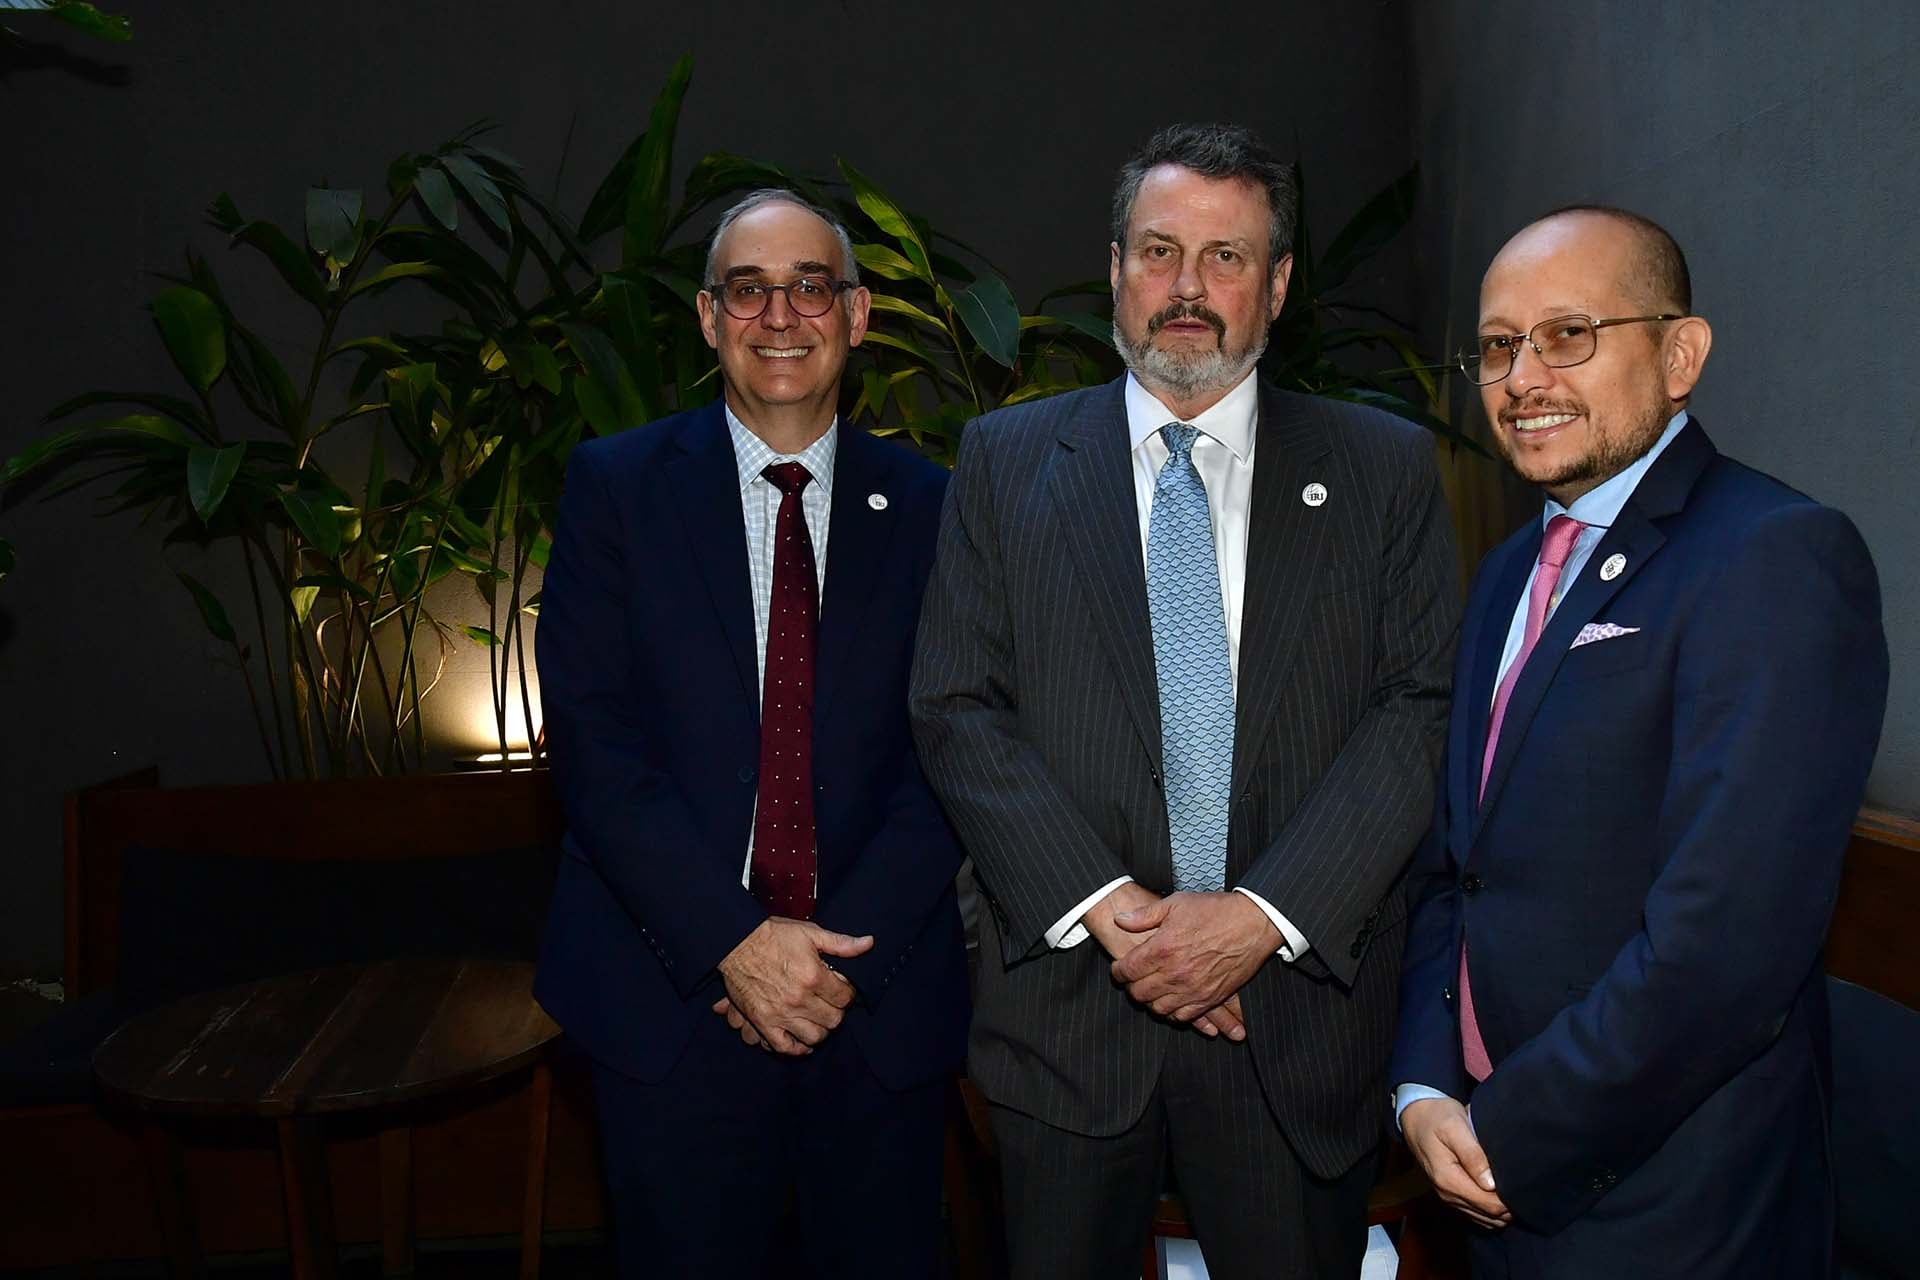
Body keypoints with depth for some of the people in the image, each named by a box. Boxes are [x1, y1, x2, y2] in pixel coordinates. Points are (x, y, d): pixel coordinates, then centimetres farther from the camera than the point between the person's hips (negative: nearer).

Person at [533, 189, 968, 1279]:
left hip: (881, 1008, 1)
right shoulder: (616, 485, 0)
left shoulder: (929, 506, 3)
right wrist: (733, 938, -15)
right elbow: (590, 738, -7)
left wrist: (848, 952, -12)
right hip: (674, 997, -1)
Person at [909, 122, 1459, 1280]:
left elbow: (1425, 707, -2)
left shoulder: (1385, 468, 5)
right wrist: (1104, 909, -12)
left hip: (1302, 1009, 0)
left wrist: (1267, 913, -13)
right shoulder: (1006, 461, 5)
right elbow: (958, 709, -1)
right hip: (1067, 1003, 0)